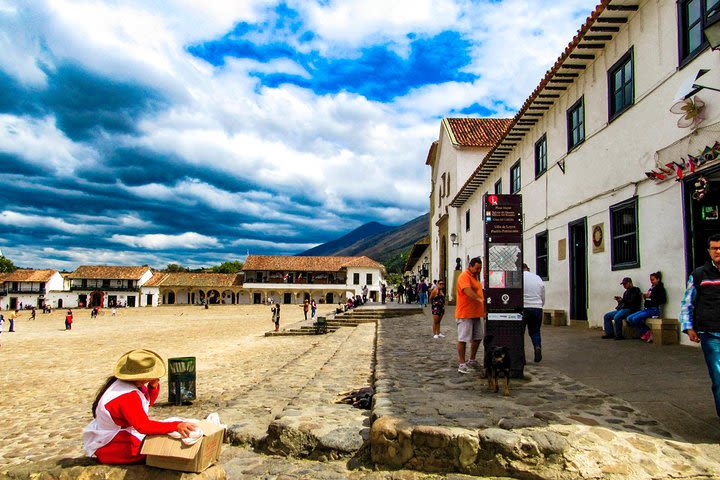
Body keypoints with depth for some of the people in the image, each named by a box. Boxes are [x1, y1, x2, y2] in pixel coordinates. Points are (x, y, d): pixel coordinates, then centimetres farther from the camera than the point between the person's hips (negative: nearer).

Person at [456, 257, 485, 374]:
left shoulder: (475, 277, 18)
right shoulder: (464, 276, -13)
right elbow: (467, 290, -30)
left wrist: (483, 311, 24)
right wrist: (479, 299, -42)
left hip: (477, 314, 10)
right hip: (465, 314, -10)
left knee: (477, 338, 15)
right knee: (463, 339, -4)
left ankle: (472, 360, 29)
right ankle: (461, 364, 2)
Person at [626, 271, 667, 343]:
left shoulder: (660, 288, -2)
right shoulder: (651, 288, 20)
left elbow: (663, 300, -15)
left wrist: (651, 296, -16)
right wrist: (645, 296, 6)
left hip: (654, 309, -8)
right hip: (646, 309, 8)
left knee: (635, 319, -26)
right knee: (629, 319, -6)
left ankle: (647, 332, -5)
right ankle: (645, 332, -1)